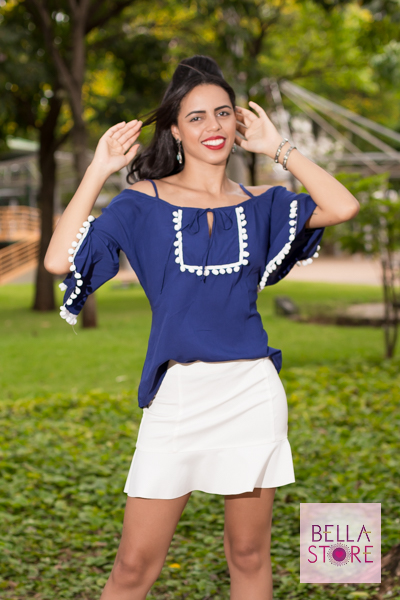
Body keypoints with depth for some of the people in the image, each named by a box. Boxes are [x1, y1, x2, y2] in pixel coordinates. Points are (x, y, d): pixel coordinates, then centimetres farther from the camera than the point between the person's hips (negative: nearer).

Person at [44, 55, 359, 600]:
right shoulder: (144, 202, 3)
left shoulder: (259, 203, 9)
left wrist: (277, 148, 0)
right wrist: (98, 170, -6)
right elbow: (60, 259, -10)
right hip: (177, 392, -2)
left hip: (250, 390, 2)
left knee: (249, 556, 10)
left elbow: (343, 208, -8)